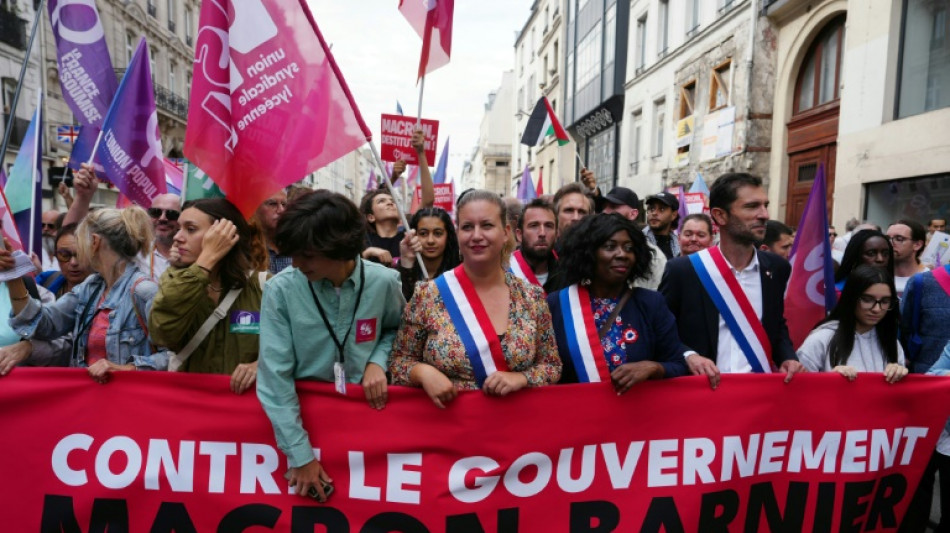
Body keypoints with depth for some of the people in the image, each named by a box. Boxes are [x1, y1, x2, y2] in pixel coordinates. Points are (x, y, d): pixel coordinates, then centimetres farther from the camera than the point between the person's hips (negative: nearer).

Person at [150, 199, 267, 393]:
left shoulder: (263, 286, -4)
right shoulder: (175, 281, 2)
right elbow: (163, 334, -18)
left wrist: (263, 365, -20)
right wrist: (207, 258, -18)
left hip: (245, 398, -3)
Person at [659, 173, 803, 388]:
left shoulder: (776, 267, 5)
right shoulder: (682, 270, -8)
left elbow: (778, 326, 18)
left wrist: (788, 357, 2)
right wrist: (688, 355, -15)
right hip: (705, 389, -3)